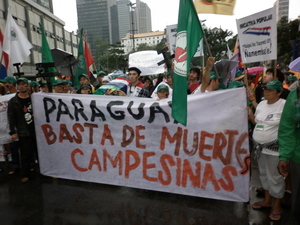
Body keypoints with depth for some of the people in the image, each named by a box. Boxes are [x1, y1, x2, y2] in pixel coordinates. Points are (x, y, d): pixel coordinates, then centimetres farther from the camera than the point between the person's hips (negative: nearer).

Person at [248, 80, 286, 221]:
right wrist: (250, 115, 0)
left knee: (275, 178, 5)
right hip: (260, 146, 7)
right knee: (264, 174, 19)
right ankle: (267, 200, 37)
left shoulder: (284, 105, -14)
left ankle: (277, 206, 24)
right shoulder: (261, 104, 8)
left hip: (275, 148, -7)